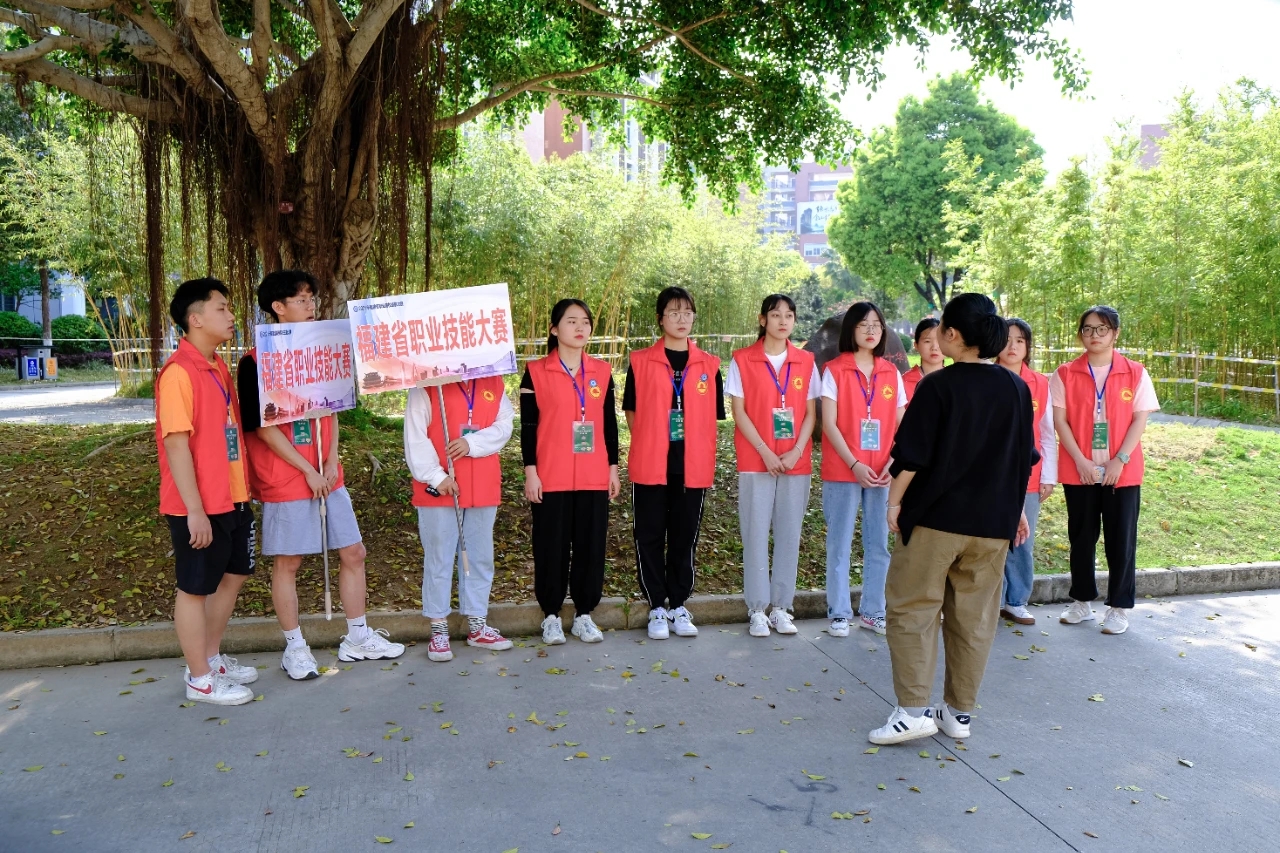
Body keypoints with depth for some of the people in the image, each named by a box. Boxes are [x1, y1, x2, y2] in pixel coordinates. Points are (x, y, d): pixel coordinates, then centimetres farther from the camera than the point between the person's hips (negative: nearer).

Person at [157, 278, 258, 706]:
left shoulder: (218, 366, 10)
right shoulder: (179, 372, -17)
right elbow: (176, 444, -21)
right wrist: (194, 510, -21)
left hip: (232, 499, 9)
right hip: (200, 507, -9)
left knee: (233, 574, 19)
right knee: (195, 588, 5)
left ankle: (212, 658, 36)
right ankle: (200, 679, 19)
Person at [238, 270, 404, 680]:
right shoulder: (255, 362, -11)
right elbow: (262, 426, -14)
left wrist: (331, 462, -1)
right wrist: (307, 471, -15)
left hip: (328, 476, 7)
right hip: (284, 481, -6)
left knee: (352, 552, 10)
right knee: (287, 563, 4)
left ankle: (357, 638, 24)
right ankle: (295, 648, 20)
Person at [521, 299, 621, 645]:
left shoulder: (602, 372, 9)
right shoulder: (536, 372, -1)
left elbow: (609, 423, 12)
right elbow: (528, 426, -2)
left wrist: (613, 467, 10)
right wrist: (530, 471, -6)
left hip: (594, 477, 3)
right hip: (551, 477, -3)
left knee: (591, 545, 6)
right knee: (551, 547, 4)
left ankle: (584, 614, 20)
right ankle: (551, 616, 18)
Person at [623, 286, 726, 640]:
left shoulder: (708, 364, 8)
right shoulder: (640, 361, 2)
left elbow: (713, 416, 10)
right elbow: (631, 411, 5)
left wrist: (703, 456, 2)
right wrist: (649, 445, -2)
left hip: (693, 467, 2)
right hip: (650, 466, -1)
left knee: (685, 538, 8)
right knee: (650, 537, 4)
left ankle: (678, 606, 21)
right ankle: (657, 608, 16)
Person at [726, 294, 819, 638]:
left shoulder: (806, 362, 7)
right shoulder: (742, 360, -1)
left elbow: (810, 413, 6)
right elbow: (739, 412, -4)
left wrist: (797, 451, -8)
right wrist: (765, 452, -11)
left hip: (797, 463, 3)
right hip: (755, 461, -2)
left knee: (789, 534, 5)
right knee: (756, 534, 0)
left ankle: (781, 607, 15)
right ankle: (757, 609, 8)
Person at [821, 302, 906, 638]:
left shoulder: (891, 374, 9)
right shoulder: (834, 370, -2)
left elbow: (901, 425, 9)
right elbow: (829, 424, -8)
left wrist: (894, 462, -7)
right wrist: (854, 464, -15)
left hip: (882, 472, 4)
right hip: (842, 471, -4)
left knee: (878, 544, 9)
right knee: (840, 544, 2)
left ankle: (872, 612, 21)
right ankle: (839, 614, 12)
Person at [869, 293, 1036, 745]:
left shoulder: (937, 386, -13)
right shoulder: (1016, 388, 4)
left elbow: (912, 455, -13)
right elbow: (1024, 458, 12)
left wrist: (895, 501, -1)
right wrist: (1015, 509, 22)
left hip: (936, 517, -5)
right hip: (993, 521, 5)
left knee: (912, 607, 4)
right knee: (975, 616, 12)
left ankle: (913, 710, 0)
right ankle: (958, 711, 21)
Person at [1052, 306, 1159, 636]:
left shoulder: (1135, 373, 1)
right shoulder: (1065, 374, 1)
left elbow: (1140, 419, -2)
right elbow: (1060, 420, -3)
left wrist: (1120, 460, -12)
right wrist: (1080, 460, -12)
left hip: (1123, 471, -1)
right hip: (1078, 470, 1)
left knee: (1121, 540, 4)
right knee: (1081, 538, 10)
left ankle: (1119, 607, 15)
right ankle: (1082, 602, 22)